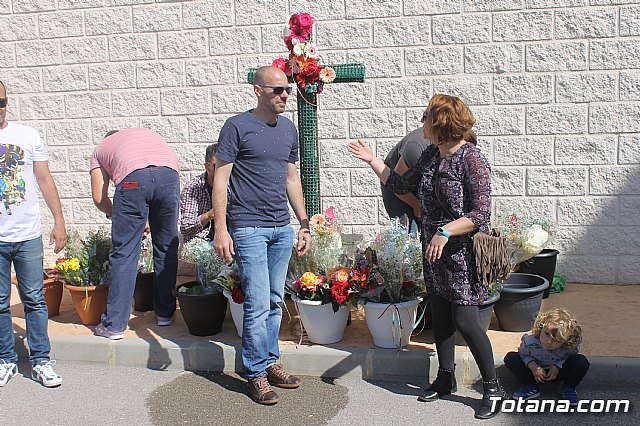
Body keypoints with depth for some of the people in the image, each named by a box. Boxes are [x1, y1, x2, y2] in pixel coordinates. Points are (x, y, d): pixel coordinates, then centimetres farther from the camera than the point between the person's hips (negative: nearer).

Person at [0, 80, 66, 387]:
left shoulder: (27, 135, 5)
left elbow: (45, 180, 8)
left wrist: (59, 221, 3)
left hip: (29, 235, 0)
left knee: (34, 300, 5)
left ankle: (41, 361, 15)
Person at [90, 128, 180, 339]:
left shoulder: (101, 149, 33)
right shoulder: (147, 133, 42)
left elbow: (99, 198, 22)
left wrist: (117, 216, 39)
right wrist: (151, 220, 42)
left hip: (133, 178, -2)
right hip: (169, 174, 3)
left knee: (124, 252, 6)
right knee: (166, 248, 16)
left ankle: (114, 325, 10)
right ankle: (165, 313, 28)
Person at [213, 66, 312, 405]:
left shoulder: (288, 128, 13)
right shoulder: (237, 127, -6)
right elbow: (220, 179, -8)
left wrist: (304, 223, 15)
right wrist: (221, 230, -14)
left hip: (282, 229, 6)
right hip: (249, 228, -6)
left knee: (275, 301, 12)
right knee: (258, 304, -5)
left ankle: (270, 362, 27)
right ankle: (256, 373, 11)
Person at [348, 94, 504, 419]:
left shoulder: (472, 160, -17)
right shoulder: (430, 156, 7)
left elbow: (480, 215, -20)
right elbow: (400, 185, 19)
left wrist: (445, 232, -29)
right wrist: (372, 161, 17)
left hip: (463, 252, -8)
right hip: (433, 250, 8)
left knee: (465, 321, -6)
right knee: (440, 316, 15)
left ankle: (492, 387, 11)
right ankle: (446, 377, 32)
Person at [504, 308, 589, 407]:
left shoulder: (571, 347, -31)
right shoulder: (529, 340, -32)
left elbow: (570, 357, -7)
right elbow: (523, 354, -12)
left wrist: (557, 366, -23)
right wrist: (532, 365, -30)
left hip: (558, 370, 0)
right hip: (536, 370, 1)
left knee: (581, 362, -28)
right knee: (511, 358, -23)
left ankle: (569, 389, -2)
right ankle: (530, 387, -9)